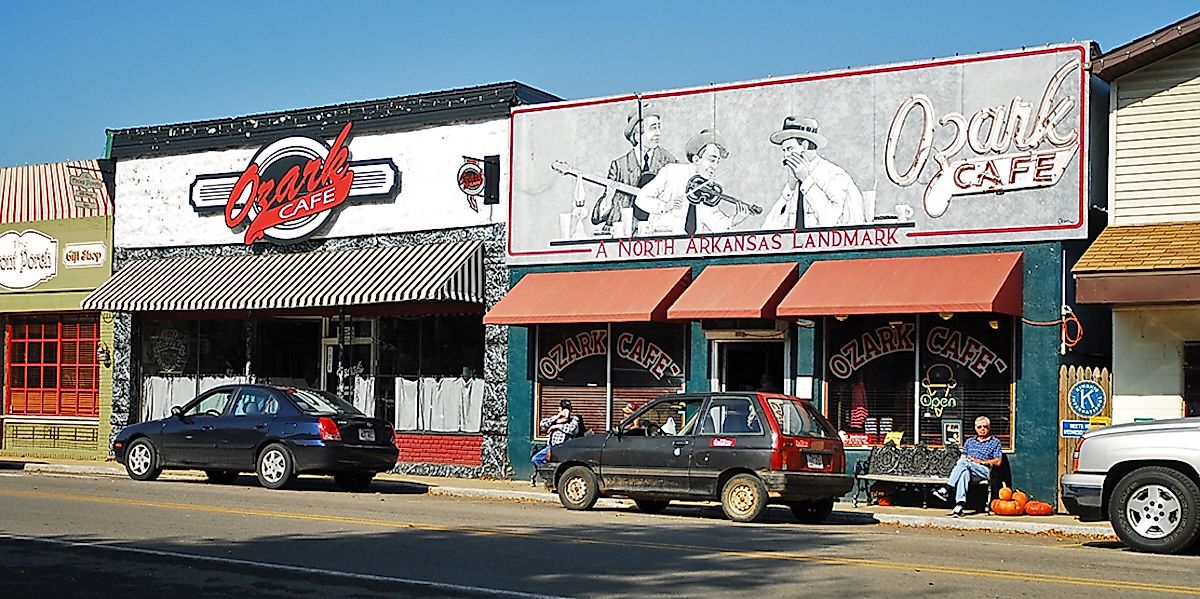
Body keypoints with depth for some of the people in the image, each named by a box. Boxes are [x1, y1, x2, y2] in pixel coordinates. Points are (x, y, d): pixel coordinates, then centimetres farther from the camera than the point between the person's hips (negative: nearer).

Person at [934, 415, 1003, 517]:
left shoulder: (995, 442, 15)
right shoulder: (969, 441, 28)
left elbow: (998, 462, 5)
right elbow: (963, 457, 20)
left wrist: (981, 461, -7)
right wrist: (967, 459, -5)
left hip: (984, 470, -3)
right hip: (968, 469, 3)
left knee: (963, 462, -33)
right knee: (964, 473, -37)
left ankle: (946, 490, -40)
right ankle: (959, 505, -53)